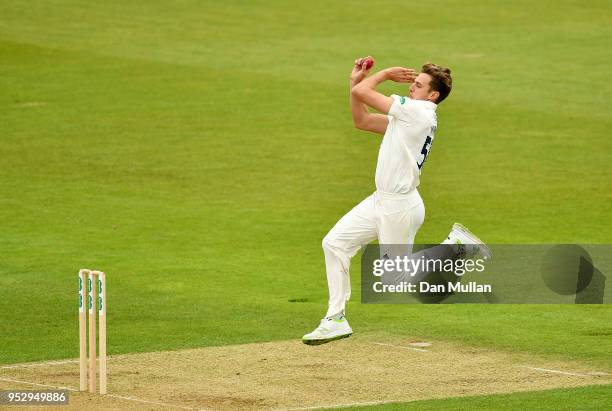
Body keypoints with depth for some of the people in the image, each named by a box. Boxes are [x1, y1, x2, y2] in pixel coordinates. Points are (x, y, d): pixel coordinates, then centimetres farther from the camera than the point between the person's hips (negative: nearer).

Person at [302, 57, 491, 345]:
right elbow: (362, 121, 18)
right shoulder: (408, 115, 11)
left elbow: (361, 93, -17)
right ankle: (336, 320, 7)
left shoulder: (418, 110, -18)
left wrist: (387, 73, 0)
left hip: (400, 207, -10)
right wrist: (356, 80, 11)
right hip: (380, 201, 10)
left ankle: (455, 245, 16)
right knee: (334, 243, 4)